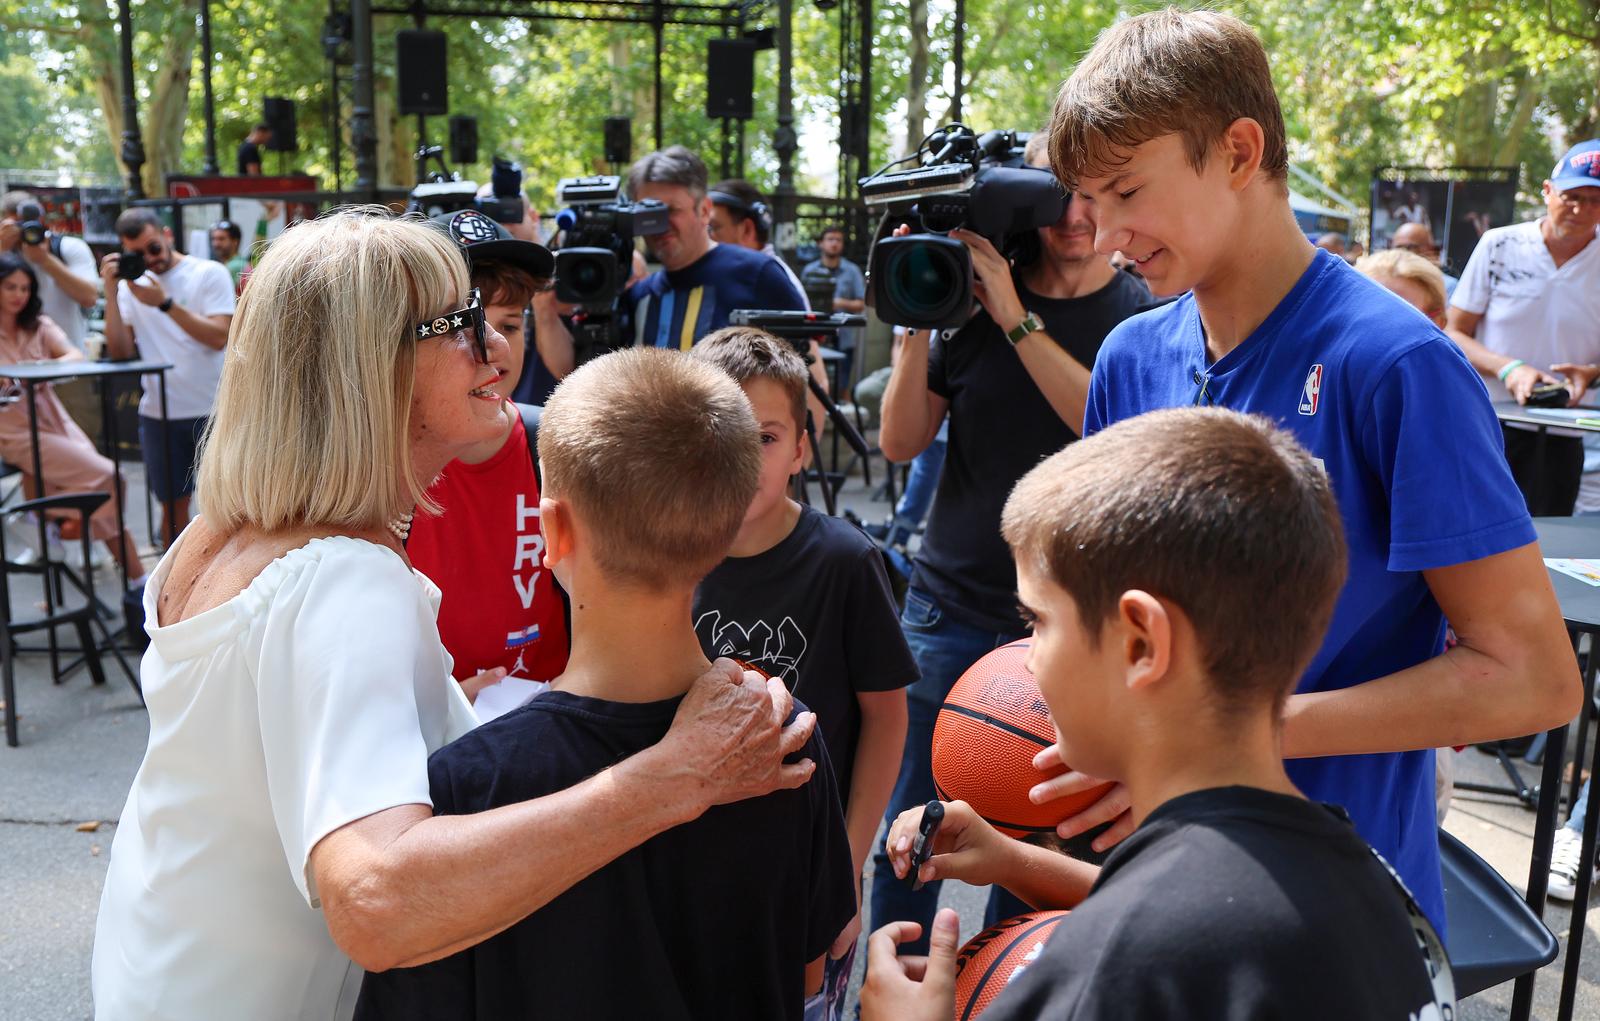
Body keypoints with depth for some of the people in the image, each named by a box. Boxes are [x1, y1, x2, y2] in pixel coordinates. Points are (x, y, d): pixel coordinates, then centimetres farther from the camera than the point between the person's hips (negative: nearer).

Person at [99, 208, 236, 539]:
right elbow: (120, 351, -1)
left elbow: (219, 337, -15)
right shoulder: (130, 283, 8)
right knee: (172, 504, 11)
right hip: (159, 413, 3)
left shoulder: (210, 273, -3)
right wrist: (111, 293, -8)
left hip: (212, 409, -3)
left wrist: (165, 302, -20)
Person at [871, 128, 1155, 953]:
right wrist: (917, 322, -12)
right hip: (950, 603, 2)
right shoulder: (970, 295, 2)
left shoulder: (1147, 316, -3)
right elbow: (901, 442, 1)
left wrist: (1016, 321, -23)